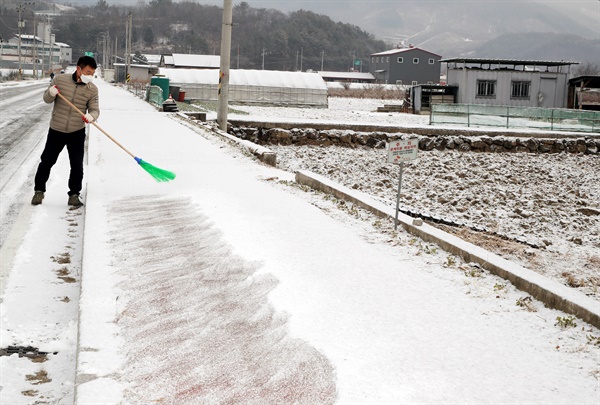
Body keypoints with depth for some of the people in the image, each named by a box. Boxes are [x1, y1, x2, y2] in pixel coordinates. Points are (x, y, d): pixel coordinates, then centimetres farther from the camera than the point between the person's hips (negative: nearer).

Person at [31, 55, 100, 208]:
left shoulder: (92, 89, -5)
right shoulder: (59, 79, -7)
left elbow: (95, 109, -5)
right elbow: (47, 99, 3)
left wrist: (91, 116, -28)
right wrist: (51, 93, -20)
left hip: (77, 132, 0)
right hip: (56, 130, 0)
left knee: (77, 166, 2)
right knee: (46, 161, 8)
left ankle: (74, 195, 18)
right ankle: (39, 191, 26)